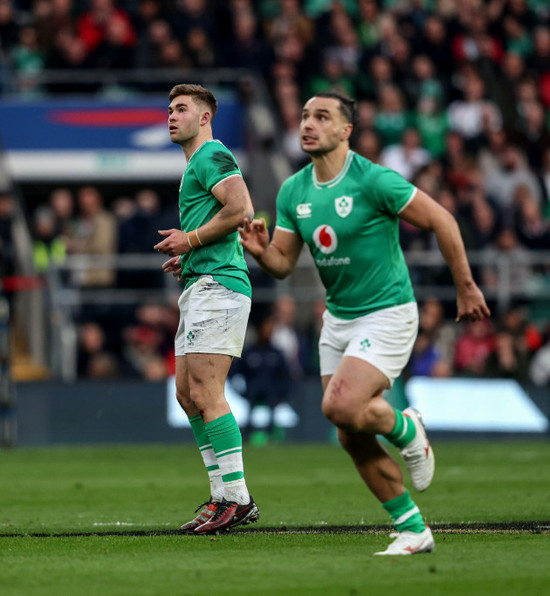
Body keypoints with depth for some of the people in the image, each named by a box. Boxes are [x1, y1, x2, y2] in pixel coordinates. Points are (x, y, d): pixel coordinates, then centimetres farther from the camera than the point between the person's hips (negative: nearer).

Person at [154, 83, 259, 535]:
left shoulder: (212, 155, -6)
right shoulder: (196, 165, 26)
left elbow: (241, 210, -21)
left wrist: (190, 240, -12)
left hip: (218, 285, -11)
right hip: (200, 285, 11)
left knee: (204, 390, -15)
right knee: (187, 392, 7)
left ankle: (235, 497, -15)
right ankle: (225, 496, 7)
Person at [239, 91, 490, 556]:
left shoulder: (374, 181, -18)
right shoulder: (293, 191, 2)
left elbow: (440, 220, -11)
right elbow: (283, 264, 6)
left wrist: (466, 287, -6)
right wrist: (260, 251, -17)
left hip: (387, 314, -7)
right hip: (338, 320, 7)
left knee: (341, 407, -25)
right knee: (353, 440, 4)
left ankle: (405, 428, 7)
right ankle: (414, 531, 16)